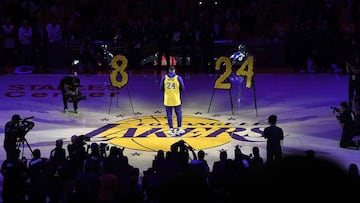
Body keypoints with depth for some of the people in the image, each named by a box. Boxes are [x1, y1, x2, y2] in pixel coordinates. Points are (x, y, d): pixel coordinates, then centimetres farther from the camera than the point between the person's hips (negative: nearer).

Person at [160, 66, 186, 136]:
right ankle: (179, 128, 15)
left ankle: (171, 130, 6)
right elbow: (182, 88, 1)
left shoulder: (164, 77, -2)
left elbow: (161, 88, 5)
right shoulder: (178, 78, -6)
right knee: (178, 114, 12)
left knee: (169, 114, 7)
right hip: (176, 99, -1)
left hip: (167, 99, 1)